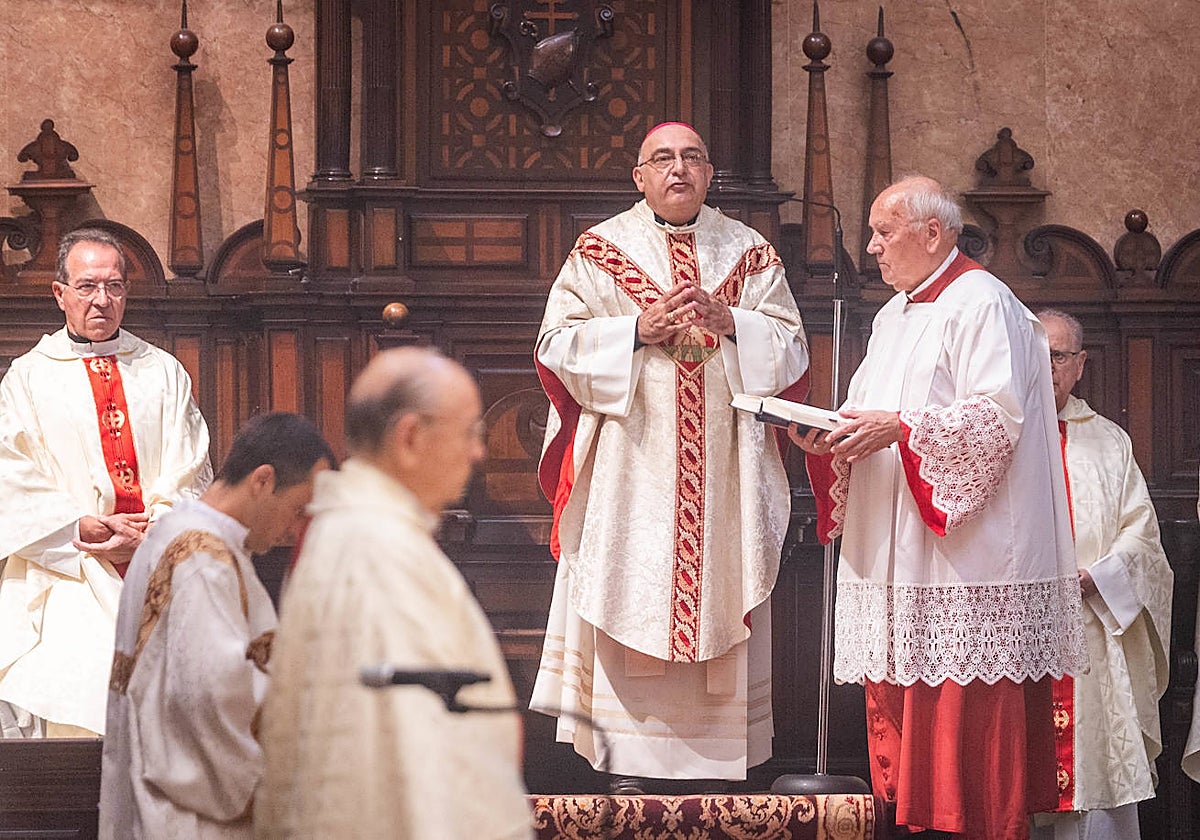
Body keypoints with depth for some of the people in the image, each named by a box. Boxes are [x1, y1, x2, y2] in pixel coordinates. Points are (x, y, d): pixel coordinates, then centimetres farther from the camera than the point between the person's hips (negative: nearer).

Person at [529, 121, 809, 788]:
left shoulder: (751, 254, 11)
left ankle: (725, 752, 3)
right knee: (635, 604, -6)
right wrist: (638, 329, -13)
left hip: (724, 472, 2)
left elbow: (790, 347, 6)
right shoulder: (601, 250, 7)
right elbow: (560, 344, -1)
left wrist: (728, 322, -11)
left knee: (719, 601, 0)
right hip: (633, 472, -1)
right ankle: (633, 756, -4)